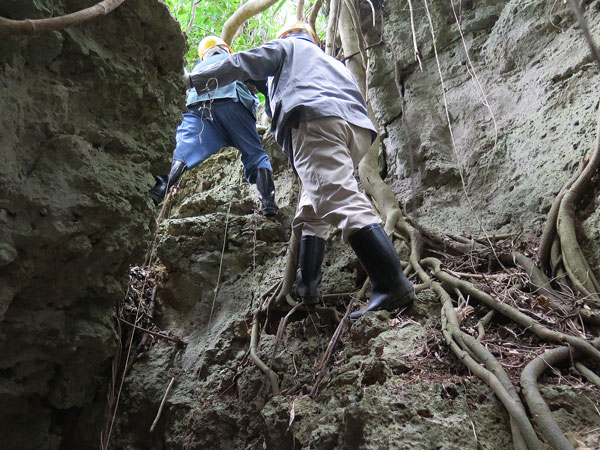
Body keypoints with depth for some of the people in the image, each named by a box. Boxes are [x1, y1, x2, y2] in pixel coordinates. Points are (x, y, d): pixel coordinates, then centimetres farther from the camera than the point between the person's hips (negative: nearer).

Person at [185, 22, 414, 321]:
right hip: (358, 127, 8)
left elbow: (243, 64, 20)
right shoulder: (332, 62, 44)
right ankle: (306, 288, 4)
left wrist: (194, 79, 29)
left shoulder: (288, 46, 27)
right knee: (311, 212, 14)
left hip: (317, 119, -8)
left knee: (341, 201, -23)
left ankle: (393, 285, -36)